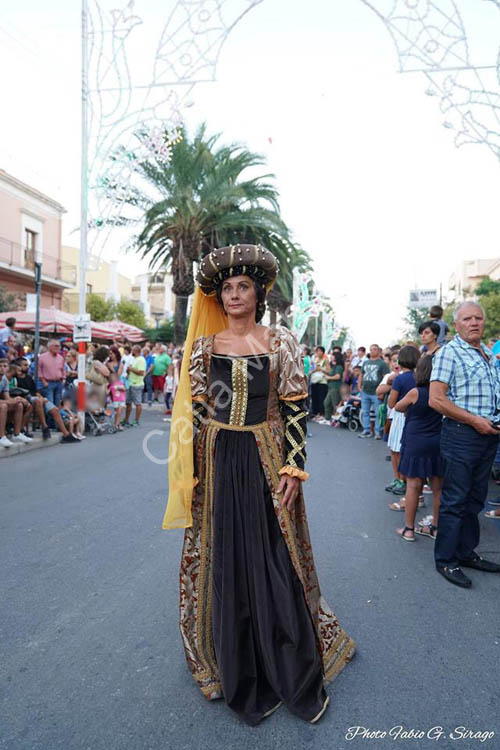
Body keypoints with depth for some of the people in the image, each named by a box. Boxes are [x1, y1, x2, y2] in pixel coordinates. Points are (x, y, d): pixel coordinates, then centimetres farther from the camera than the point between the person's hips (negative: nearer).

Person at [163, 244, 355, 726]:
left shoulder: (280, 343, 0)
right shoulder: (204, 346, 5)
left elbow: (296, 408, -2)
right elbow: (194, 408, 4)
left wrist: (294, 467, -9)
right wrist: (191, 474, 1)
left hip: (266, 460, -1)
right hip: (217, 464, 2)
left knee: (275, 562, 4)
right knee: (223, 563, 10)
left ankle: (296, 678, 26)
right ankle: (237, 675, 31)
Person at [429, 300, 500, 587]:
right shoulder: (449, 352, -10)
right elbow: (436, 399, -17)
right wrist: (474, 420, -17)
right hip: (462, 435, -8)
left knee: (475, 499, 16)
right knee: (455, 500, -1)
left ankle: (466, 552, 30)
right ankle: (446, 560, 12)